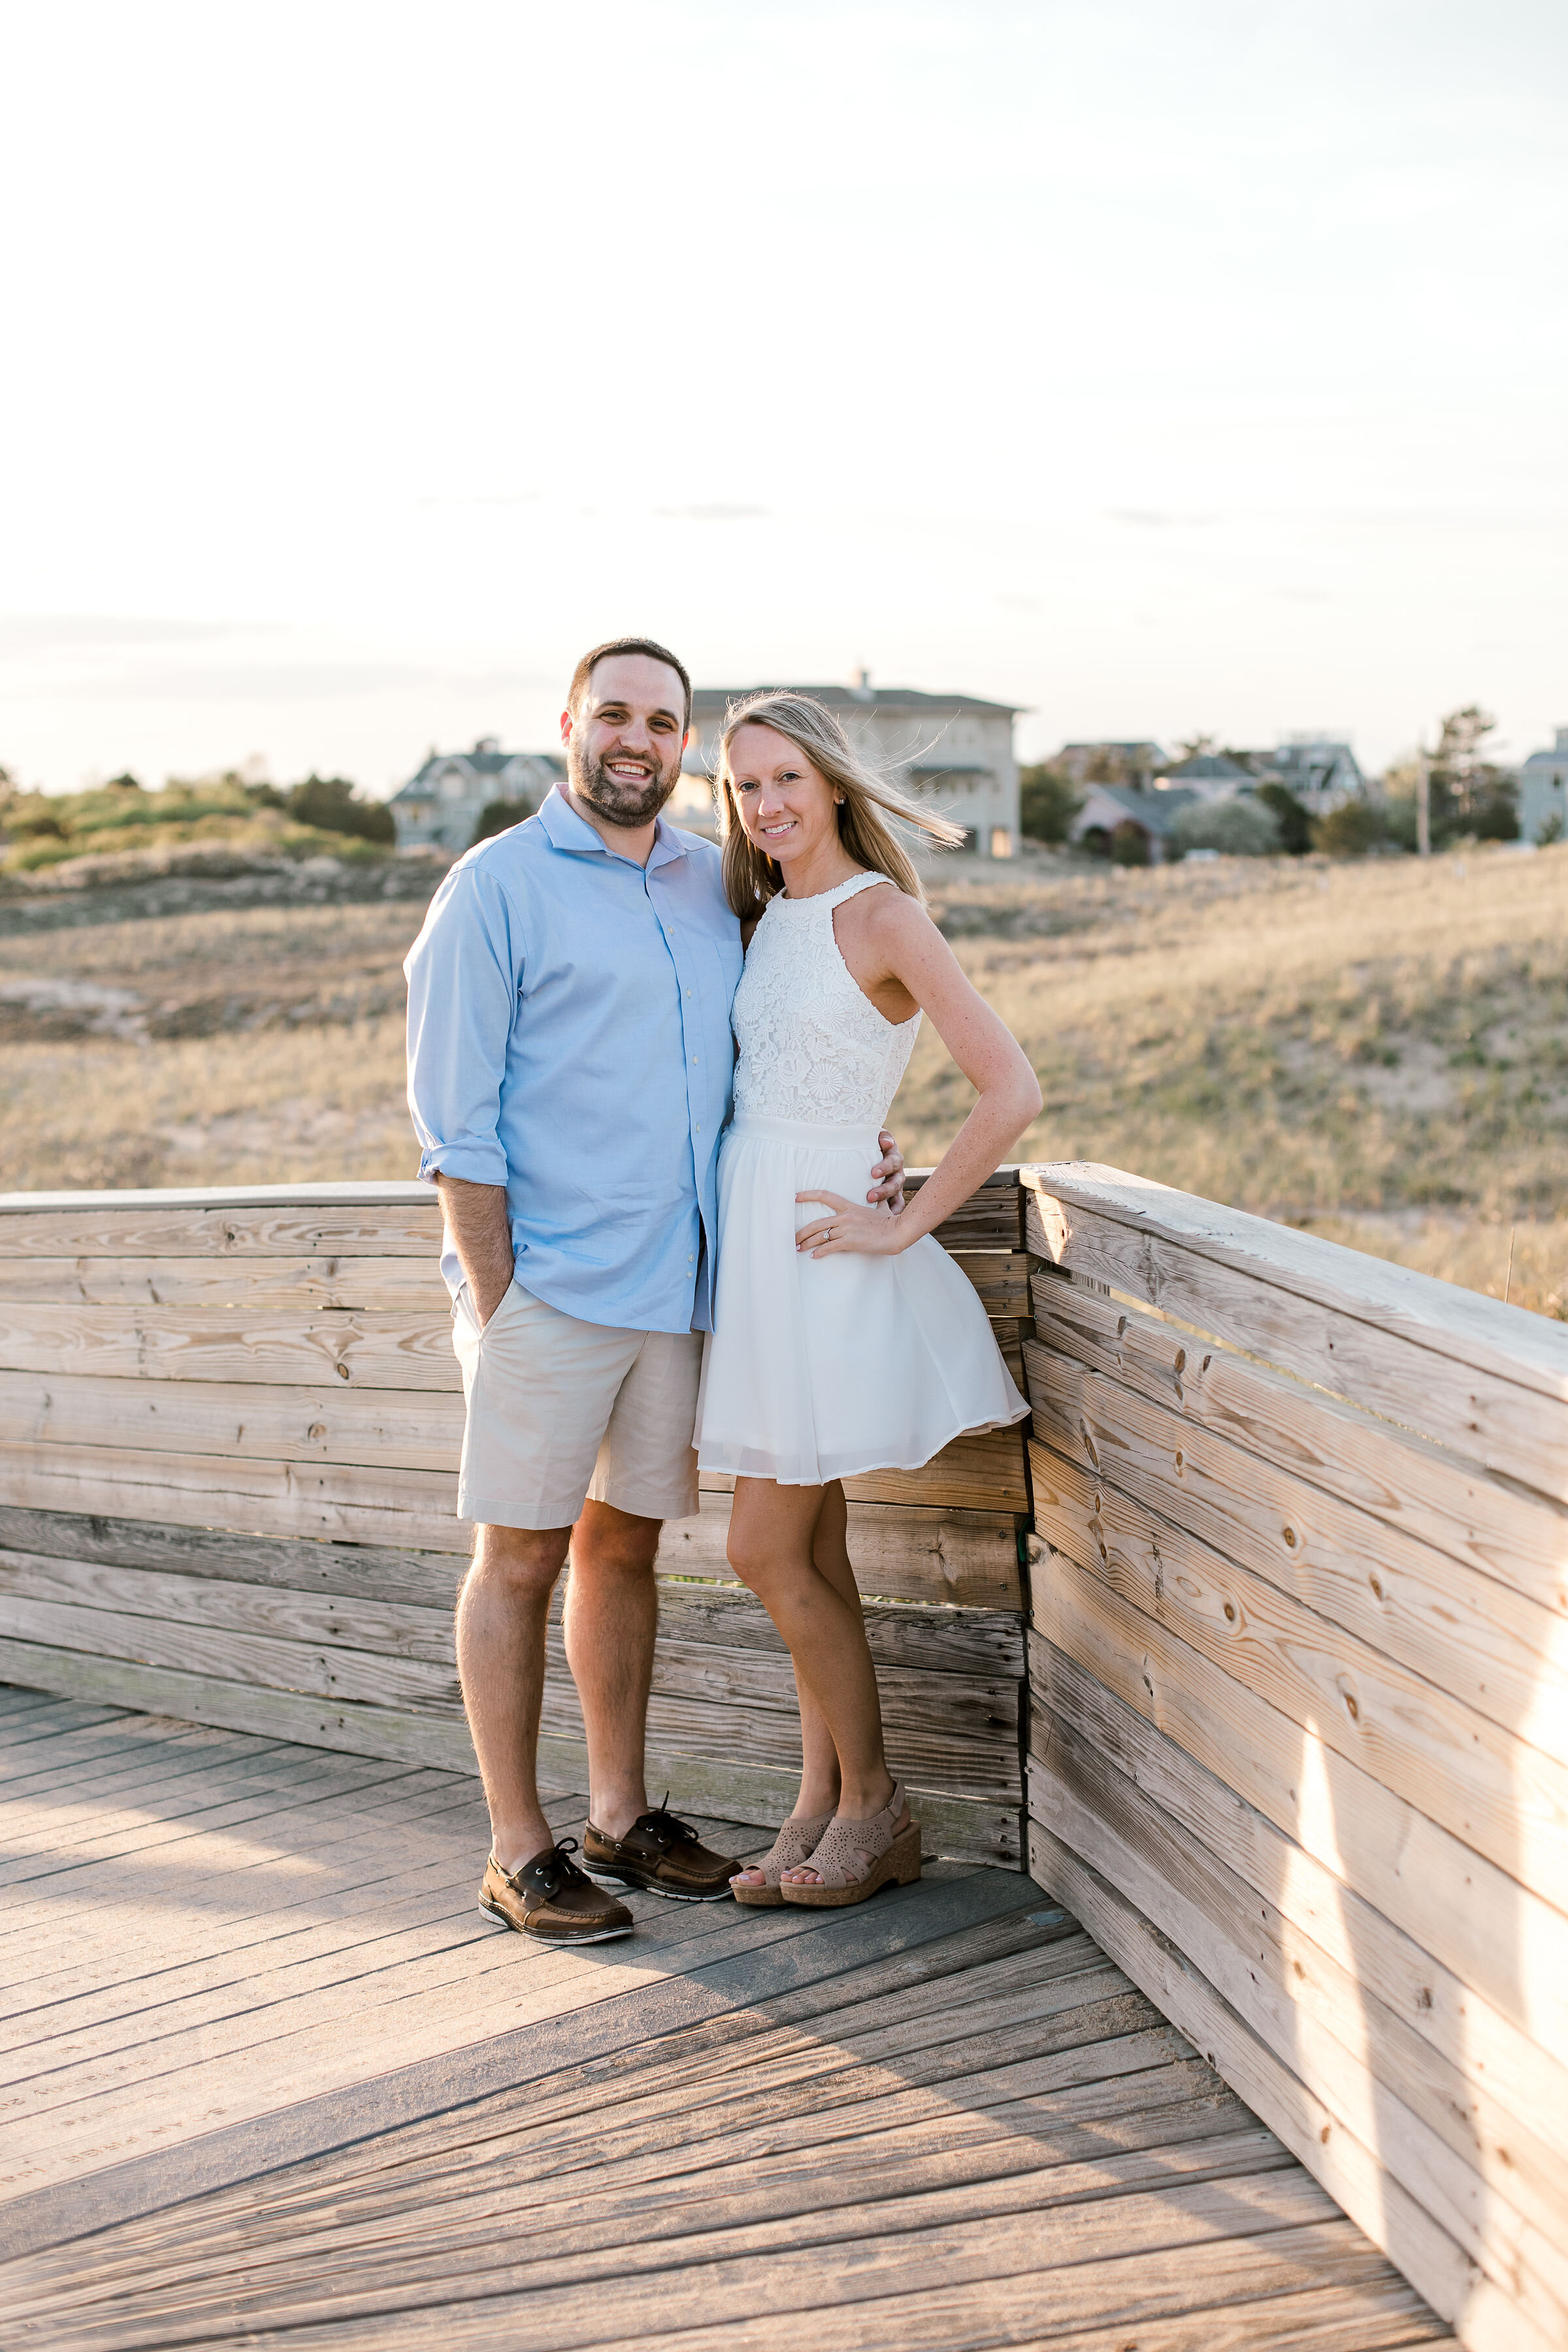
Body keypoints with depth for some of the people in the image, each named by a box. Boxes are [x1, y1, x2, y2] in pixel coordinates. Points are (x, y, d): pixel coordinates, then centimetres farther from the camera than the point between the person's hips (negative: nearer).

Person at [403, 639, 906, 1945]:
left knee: (624, 1542, 14)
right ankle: (520, 1851, 11)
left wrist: (851, 1156, 5)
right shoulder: (500, 886, -5)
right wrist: (495, 1300, -13)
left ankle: (621, 1817, 25)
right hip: (549, 1286, -5)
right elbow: (455, 1119, -8)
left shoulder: (713, 883, 12)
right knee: (521, 1556, 2)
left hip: (677, 1285, 5)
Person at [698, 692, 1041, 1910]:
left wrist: (904, 1224, -16)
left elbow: (1013, 1091, -19)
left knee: (767, 1551, -4)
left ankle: (875, 1809, 12)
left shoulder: (885, 917, -13)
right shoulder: (767, 918, 11)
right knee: (811, 1553, 12)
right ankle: (824, 1808, 21)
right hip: (750, 1242, 7)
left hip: (821, 1252, -7)